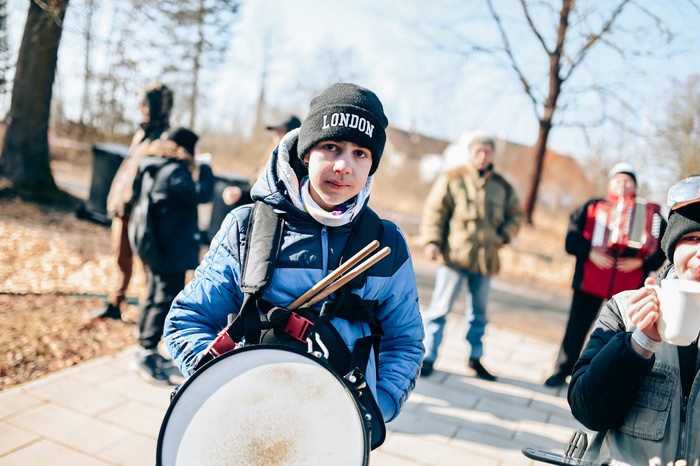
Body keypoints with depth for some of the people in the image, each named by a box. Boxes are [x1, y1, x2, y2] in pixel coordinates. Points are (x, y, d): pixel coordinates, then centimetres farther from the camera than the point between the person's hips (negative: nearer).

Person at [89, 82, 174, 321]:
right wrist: (115, 196, 18)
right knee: (121, 257, 16)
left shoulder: (167, 137, -11)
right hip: (123, 208, 8)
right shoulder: (141, 134, 16)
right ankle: (114, 304, 29)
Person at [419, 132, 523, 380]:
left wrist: (502, 237, 5)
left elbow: (515, 215, 20)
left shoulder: (502, 186, 10)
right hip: (454, 256, -4)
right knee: (440, 308, -2)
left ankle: (475, 358, 28)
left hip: (486, 259, 4)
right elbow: (434, 211, -2)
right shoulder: (451, 179, 0)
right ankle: (428, 356, 8)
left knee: (479, 311, 14)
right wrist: (432, 241, -11)